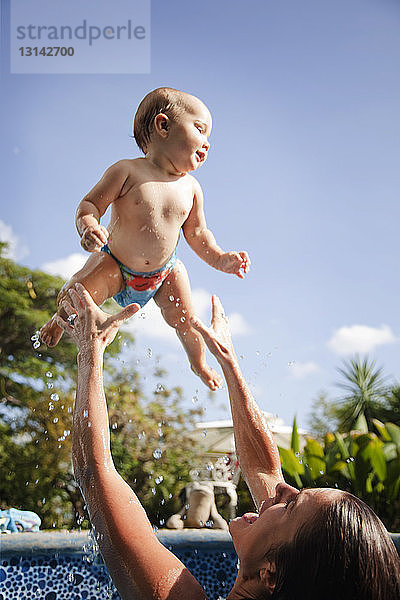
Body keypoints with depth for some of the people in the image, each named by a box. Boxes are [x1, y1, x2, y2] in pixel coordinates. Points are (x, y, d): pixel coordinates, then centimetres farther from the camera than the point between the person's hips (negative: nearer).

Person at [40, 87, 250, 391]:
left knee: (185, 319, -6)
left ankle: (199, 362, 29)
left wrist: (220, 259, -12)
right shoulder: (127, 171, -21)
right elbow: (90, 204, -18)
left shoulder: (191, 188, -6)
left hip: (164, 272, 3)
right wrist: (89, 227, -40)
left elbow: (196, 233, 3)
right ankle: (61, 320, 22)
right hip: (114, 264, -3)